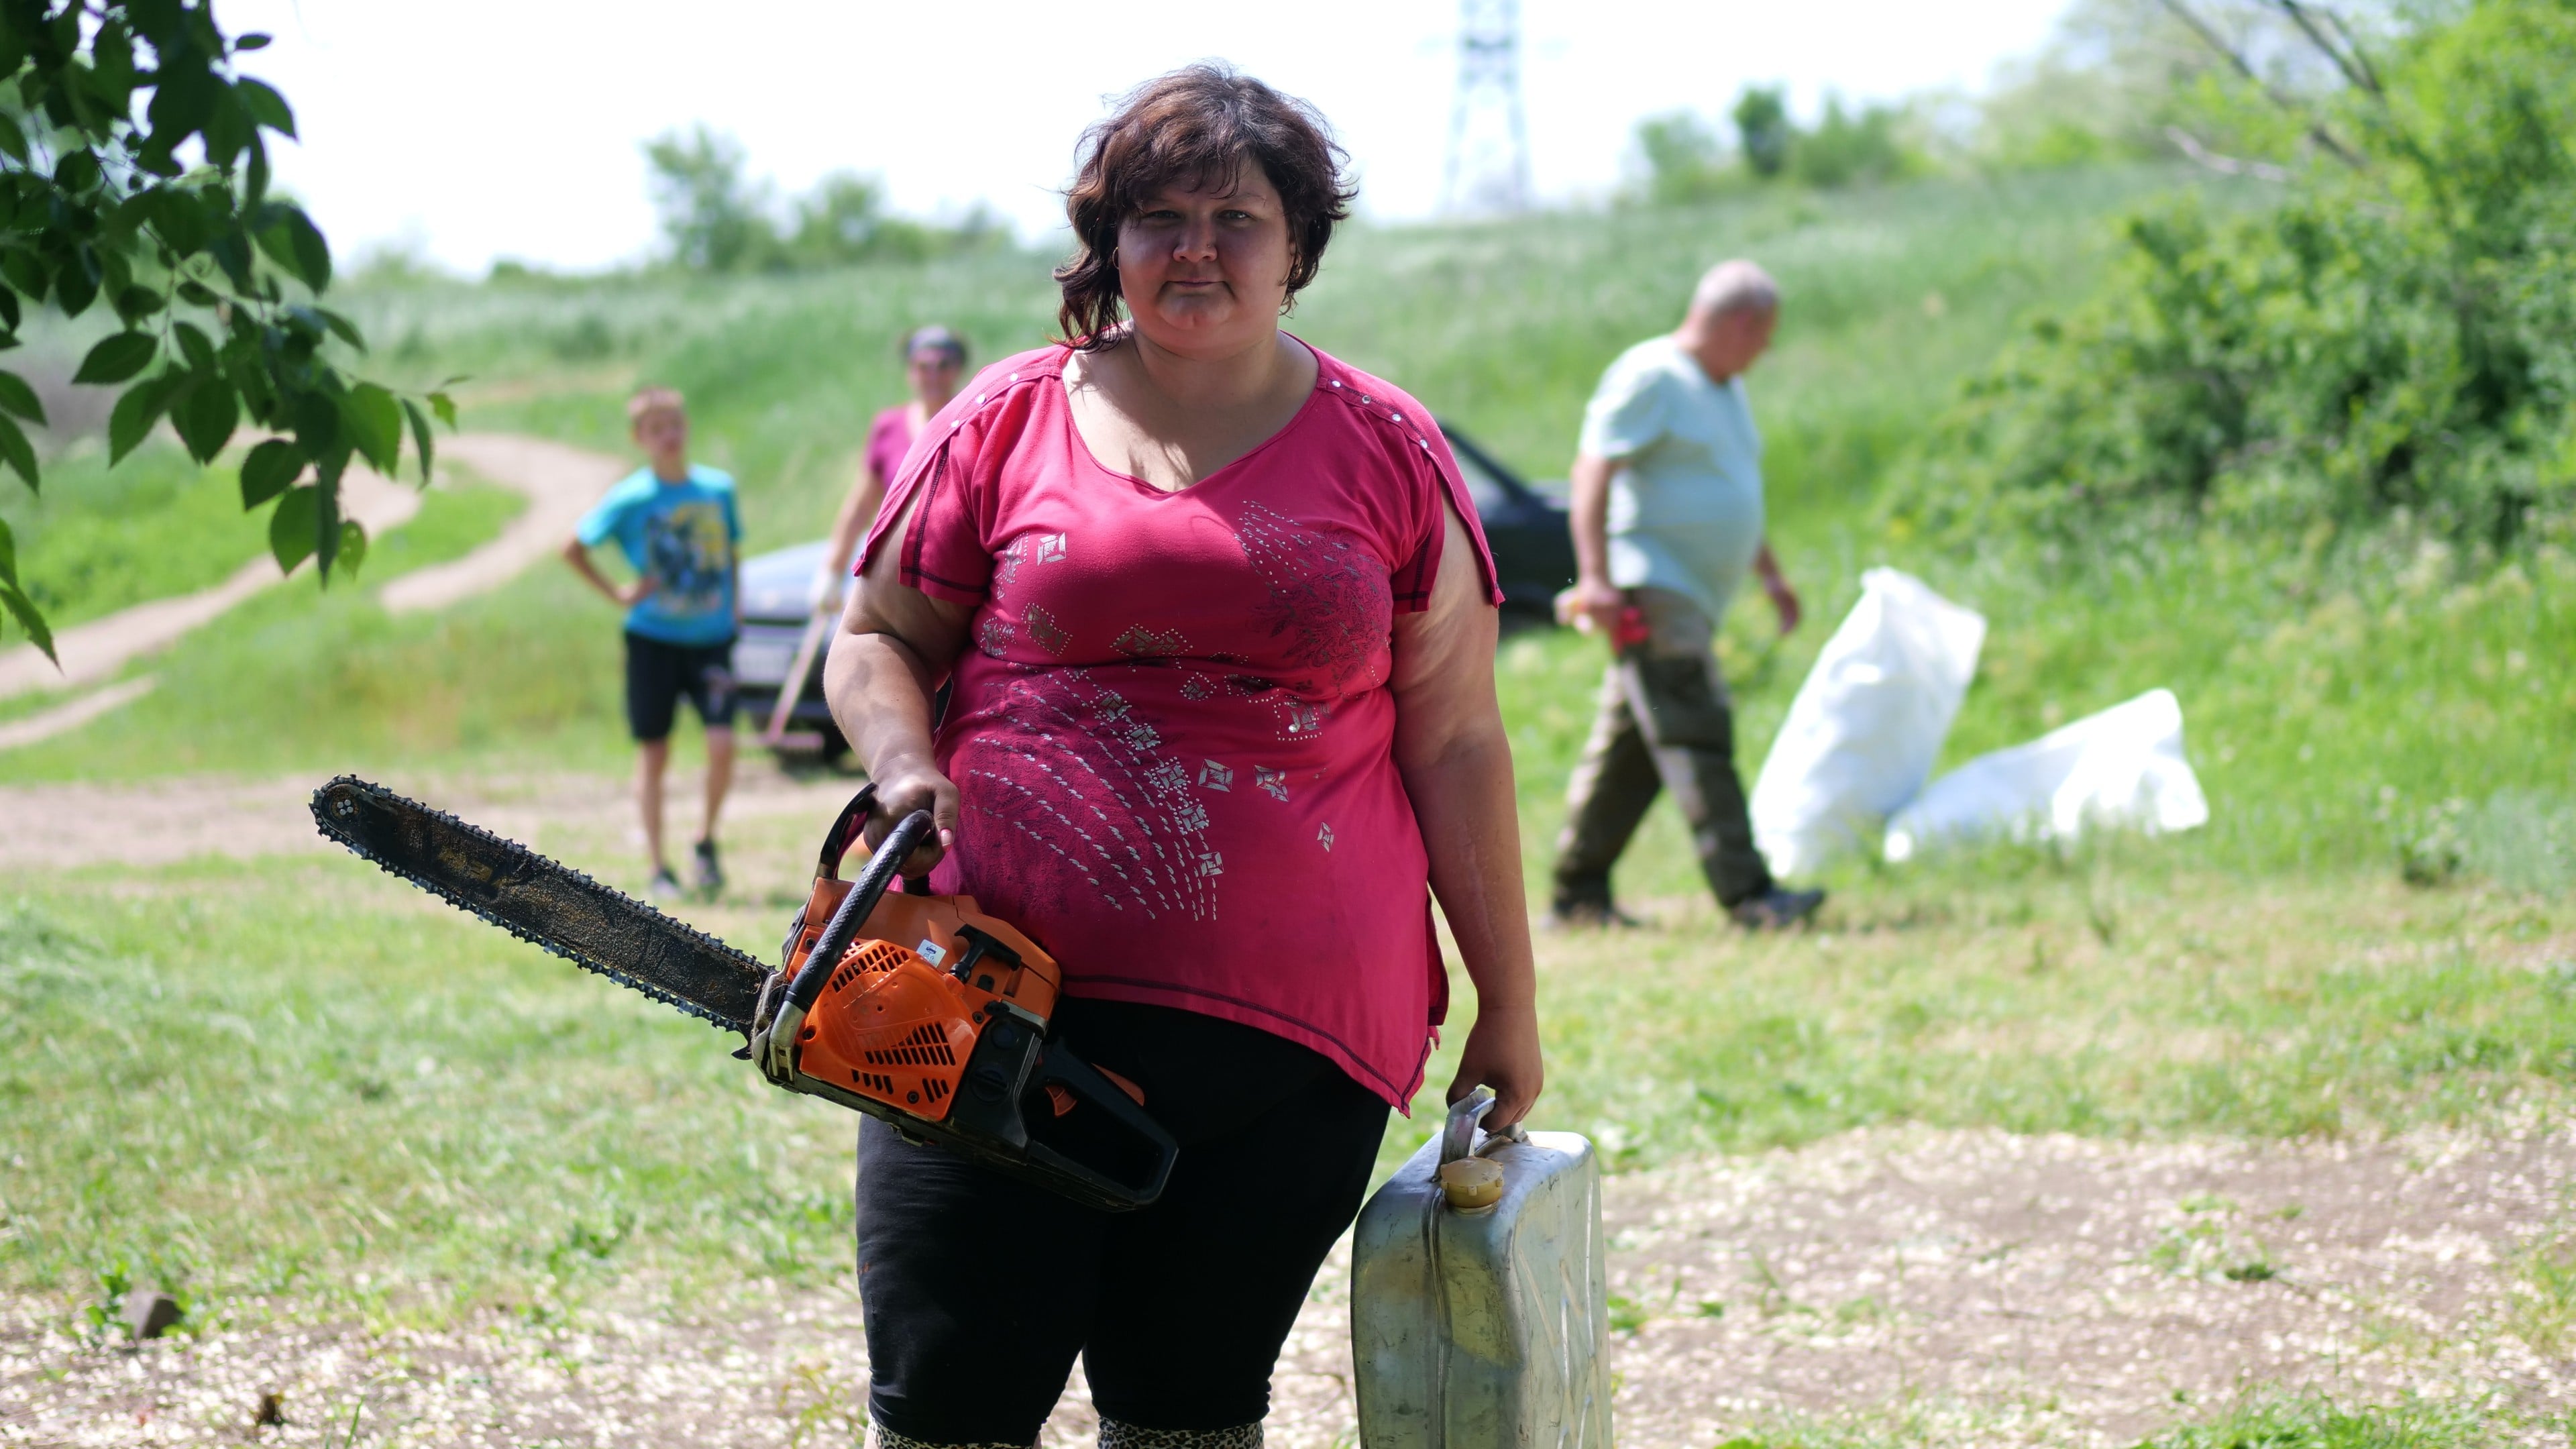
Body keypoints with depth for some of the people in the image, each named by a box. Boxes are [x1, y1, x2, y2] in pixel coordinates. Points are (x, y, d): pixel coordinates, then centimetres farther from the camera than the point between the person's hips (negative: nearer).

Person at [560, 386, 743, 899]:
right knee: (655, 753, 3)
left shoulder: (720, 488, 2)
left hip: (712, 639, 2)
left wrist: (735, 601, 6)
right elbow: (573, 549, 2)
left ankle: (706, 840, 11)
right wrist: (618, 593, -3)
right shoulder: (630, 499, -7)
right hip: (653, 639, -2)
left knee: (722, 742, -12)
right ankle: (659, 868, 10)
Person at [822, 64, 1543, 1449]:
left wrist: (1508, 1003, 10)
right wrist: (906, 770, -8)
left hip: (1289, 1029, 0)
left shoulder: (1386, 453, 8)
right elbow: (877, 639, 15)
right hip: (1006, 999, 0)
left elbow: (1454, 742, 9)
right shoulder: (1009, 421, 8)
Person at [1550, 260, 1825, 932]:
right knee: (1695, 738, -15)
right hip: (1651, 592, -10)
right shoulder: (1650, 377, -9)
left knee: (1631, 750, 10)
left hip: (1694, 599, 10)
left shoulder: (1725, 388, 21)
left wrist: (1769, 572, 32)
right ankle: (1747, 892, -22)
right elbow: (1593, 471, -17)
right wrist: (1594, 575, -25)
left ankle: (1578, 895, 14)